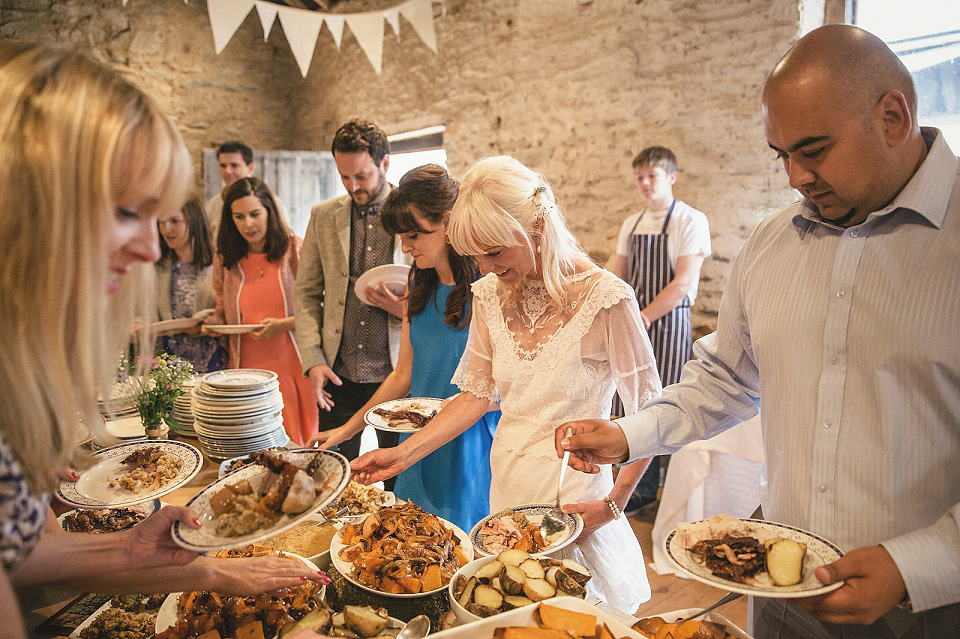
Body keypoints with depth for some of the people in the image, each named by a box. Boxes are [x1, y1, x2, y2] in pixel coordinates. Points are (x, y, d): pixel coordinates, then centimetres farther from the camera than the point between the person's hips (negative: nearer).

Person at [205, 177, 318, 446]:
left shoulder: (297, 250, -2)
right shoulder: (224, 260, 8)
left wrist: (283, 324, -14)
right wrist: (215, 321, -1)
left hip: (293, 370, -2)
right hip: (247, 371, 2)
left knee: (294, 445, 3)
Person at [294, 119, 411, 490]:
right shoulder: (323, 216, 7)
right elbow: (305, 292, 9)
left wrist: (407, 309, -17)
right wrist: (313, 360, -2)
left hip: (397, 375, -2)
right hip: (338, 376, 3)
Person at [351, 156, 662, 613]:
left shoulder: (604, 298, -18)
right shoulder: (489, 295, -1)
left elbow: (648, 412, -12)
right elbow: (477, 393, 5)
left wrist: (613, 504, -15)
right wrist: (404, 453, -1)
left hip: (574, 490, -4)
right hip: (506, 484, 5)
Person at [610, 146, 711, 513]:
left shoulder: (691, 221, -5)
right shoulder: (631, 225, 14)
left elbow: (683, 284, -13)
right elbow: (617, 280, 13)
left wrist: (643, 317, -14)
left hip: (669, 324, -6)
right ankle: (643, 488, 24)